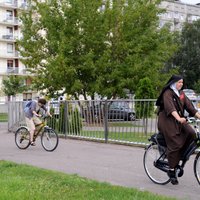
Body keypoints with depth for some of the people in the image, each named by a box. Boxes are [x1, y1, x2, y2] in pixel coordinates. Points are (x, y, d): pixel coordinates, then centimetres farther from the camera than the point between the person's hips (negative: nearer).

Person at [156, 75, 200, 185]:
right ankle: (171, 171, -1)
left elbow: (189, 106, 7)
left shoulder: (181, 93, 13)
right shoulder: (168, 93, -10)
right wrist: (179, 118, -40)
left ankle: (180, 155, -2)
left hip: (179, 120, 7)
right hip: (167, 121, -7)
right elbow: (170, 108, -25)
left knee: (191, 133, -18)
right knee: (174, 144, -12)